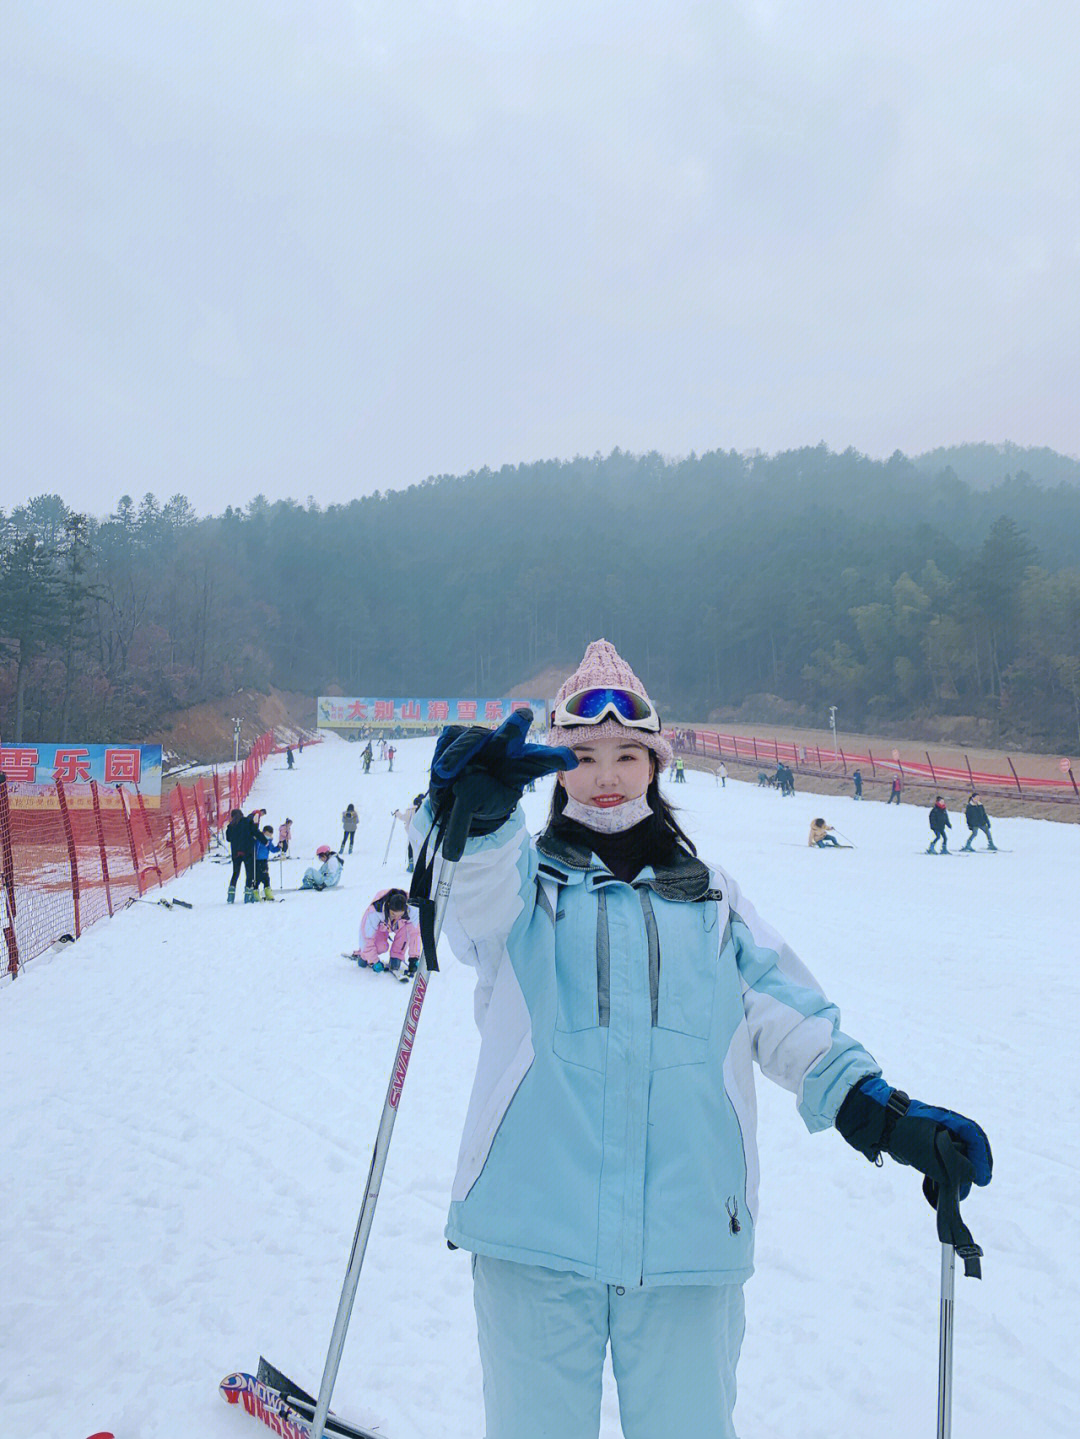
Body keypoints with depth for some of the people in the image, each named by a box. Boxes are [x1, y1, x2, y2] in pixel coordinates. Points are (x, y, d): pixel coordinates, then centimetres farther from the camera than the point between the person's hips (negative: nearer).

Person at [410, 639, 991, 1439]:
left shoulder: (711, 897, 13)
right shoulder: (524, 878, 4)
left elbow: (788, 1013, 7)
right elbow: (477, 895, -19)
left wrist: (876, 1108, -8)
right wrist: (479, 810, -41)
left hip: (688, 1239, 2)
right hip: (535, 1231, -1)